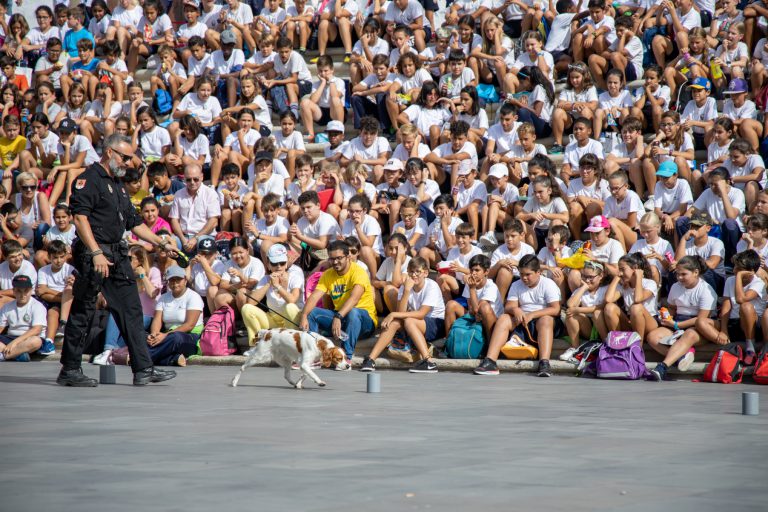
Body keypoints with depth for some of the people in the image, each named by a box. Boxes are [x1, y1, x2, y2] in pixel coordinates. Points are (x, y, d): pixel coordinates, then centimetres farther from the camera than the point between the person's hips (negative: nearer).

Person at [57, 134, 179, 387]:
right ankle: (70, 370, 5)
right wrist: (96, 253, -25)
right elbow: (80, 218, -18)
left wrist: (162, 244, 20)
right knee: (82, 312, -2)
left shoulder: (117, 185, 21)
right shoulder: (89, 179, -7)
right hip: (93, 254, -9)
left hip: (118, 256, 9)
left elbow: (135, 223, 26)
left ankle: (143, 369, 6)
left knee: (131, 311, 5)